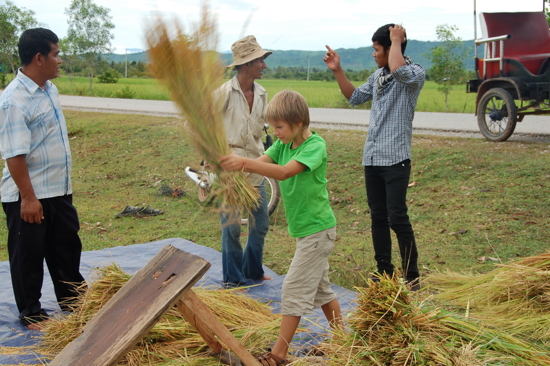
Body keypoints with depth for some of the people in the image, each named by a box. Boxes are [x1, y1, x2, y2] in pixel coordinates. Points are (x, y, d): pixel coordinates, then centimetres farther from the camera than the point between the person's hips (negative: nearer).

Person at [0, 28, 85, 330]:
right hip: (29, 196, -8)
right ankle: (30, 312, 24)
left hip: (58, 189, 8)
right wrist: (28, 197, -22)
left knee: (66, 246, 19)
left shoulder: (49, 88, 6)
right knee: (29, 254, 8)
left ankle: (72, 300, 37)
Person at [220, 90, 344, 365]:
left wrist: (244, 164, -45)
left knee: (294, 289, -5)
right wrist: (231, 163, -31)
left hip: (317, 229, -9)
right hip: (304, 229, 9)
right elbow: (262, 163, -12)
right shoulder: (283, 144, 4)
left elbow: (284, 172, -35)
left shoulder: (316, 146, -20)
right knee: (320, 287, 18)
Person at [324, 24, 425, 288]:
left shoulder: (415, 73, -9)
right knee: (378, 217, 12)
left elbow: (398, 71, -33)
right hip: (372, 157, 8)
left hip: (396, 159, -8)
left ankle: (411, 276, 4)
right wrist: (337, 71, 14)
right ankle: (384, 271, 22)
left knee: (397, 218, -7)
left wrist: (397, 41, -17)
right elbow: (355, 97, 24)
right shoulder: (378, 76, 14)